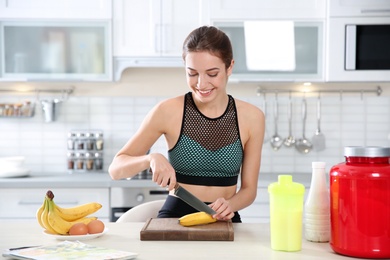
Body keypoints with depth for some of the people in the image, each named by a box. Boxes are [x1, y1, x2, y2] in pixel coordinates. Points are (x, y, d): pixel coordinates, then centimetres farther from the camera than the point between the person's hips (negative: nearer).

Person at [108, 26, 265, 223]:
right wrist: (151, 158, -20)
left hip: (223, 221, 2)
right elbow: (115, 169, -1)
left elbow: (249, 189, 6)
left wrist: (229, 205, -15)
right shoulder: (168, 111, -5)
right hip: (174, 216, -2)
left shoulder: (251, 117, -1)